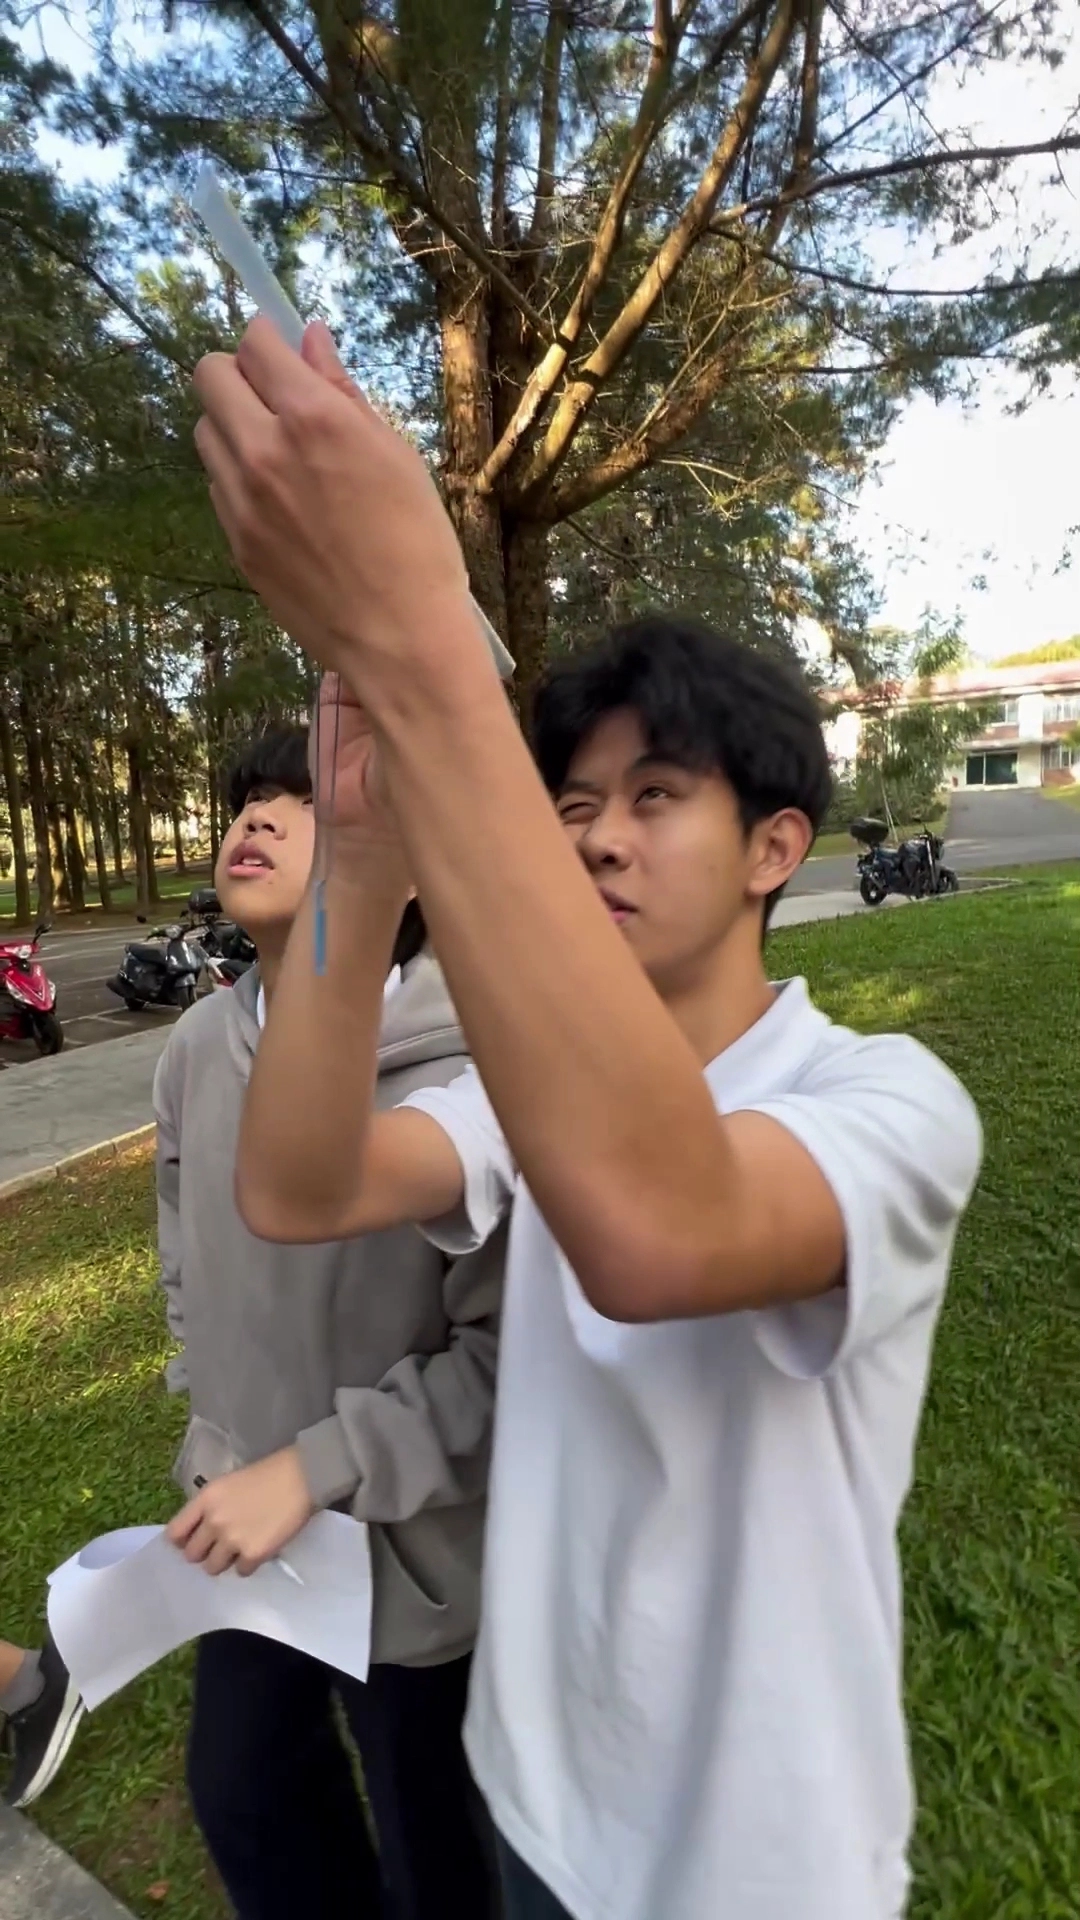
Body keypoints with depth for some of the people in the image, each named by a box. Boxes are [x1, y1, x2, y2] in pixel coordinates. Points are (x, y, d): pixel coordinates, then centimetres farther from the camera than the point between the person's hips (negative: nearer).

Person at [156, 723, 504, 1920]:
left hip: (412, 1553, -6)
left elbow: (515, 1352, -24)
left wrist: (315, 1469, -23)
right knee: (240, 1791, 31)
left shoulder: (468, 1078, -30)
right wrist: (213, 1437, 12)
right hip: (243, 1521, 7)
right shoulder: (196, 1048, -8)